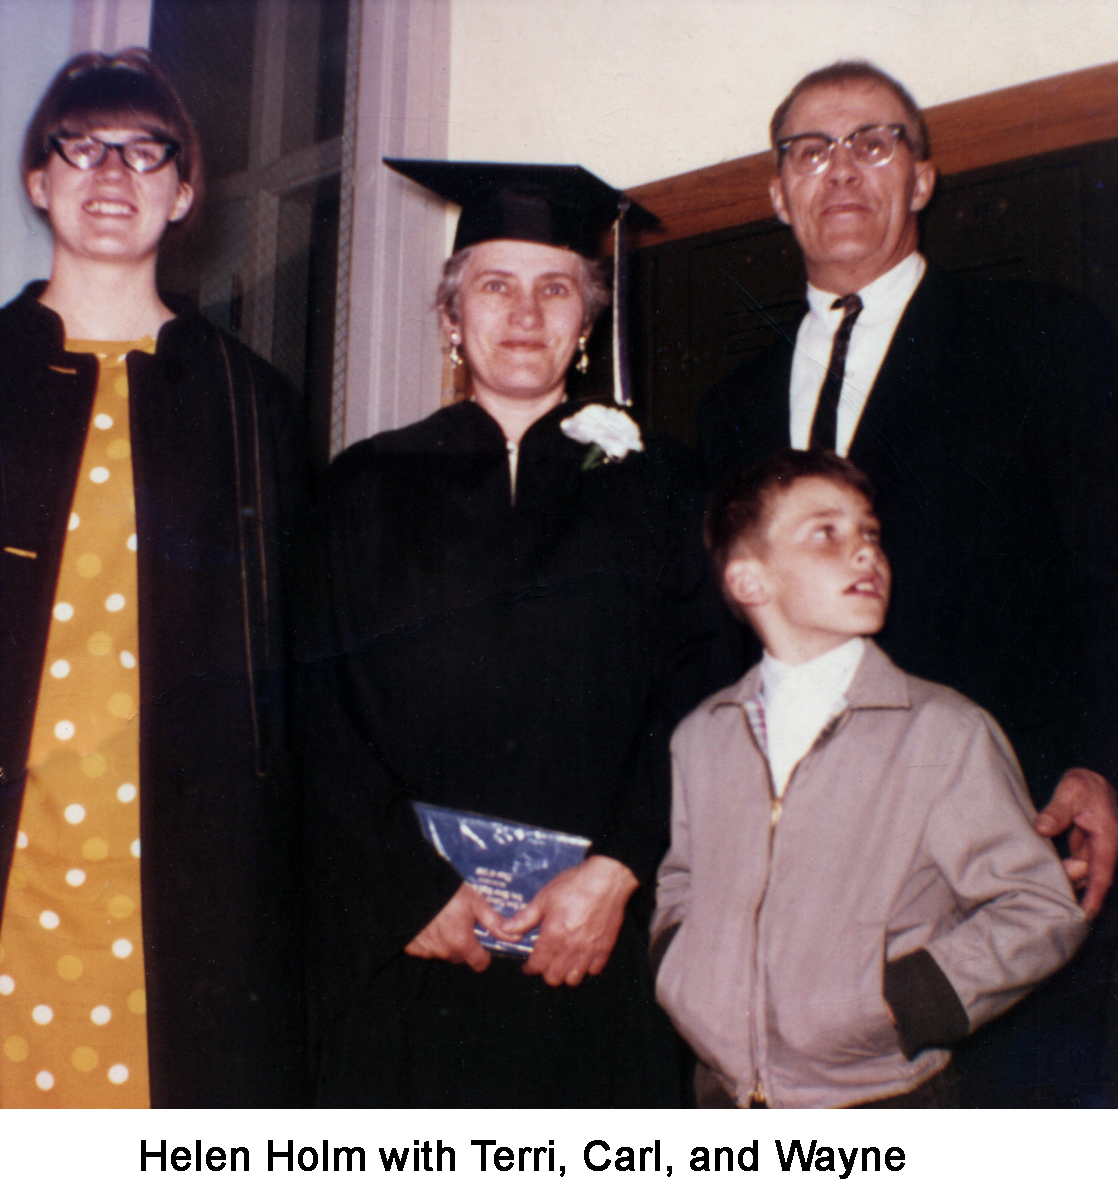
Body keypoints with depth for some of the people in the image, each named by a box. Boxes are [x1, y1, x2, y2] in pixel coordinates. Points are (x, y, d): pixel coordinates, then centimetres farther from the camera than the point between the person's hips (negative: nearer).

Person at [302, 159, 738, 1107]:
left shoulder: (657, 486, 8)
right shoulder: (372, 486, 8)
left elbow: (698, 700, 0)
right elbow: (330, 717, 2)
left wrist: (618, 869, -11)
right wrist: (414, 886, -8)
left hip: (599, 934, 0)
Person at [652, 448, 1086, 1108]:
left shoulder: (949, 733, -8)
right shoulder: (700, 738, 3)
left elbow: (1043, 910, -7)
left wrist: (900, 1002, -15)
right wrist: (681, 974, 1)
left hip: (880, 1110, -2)